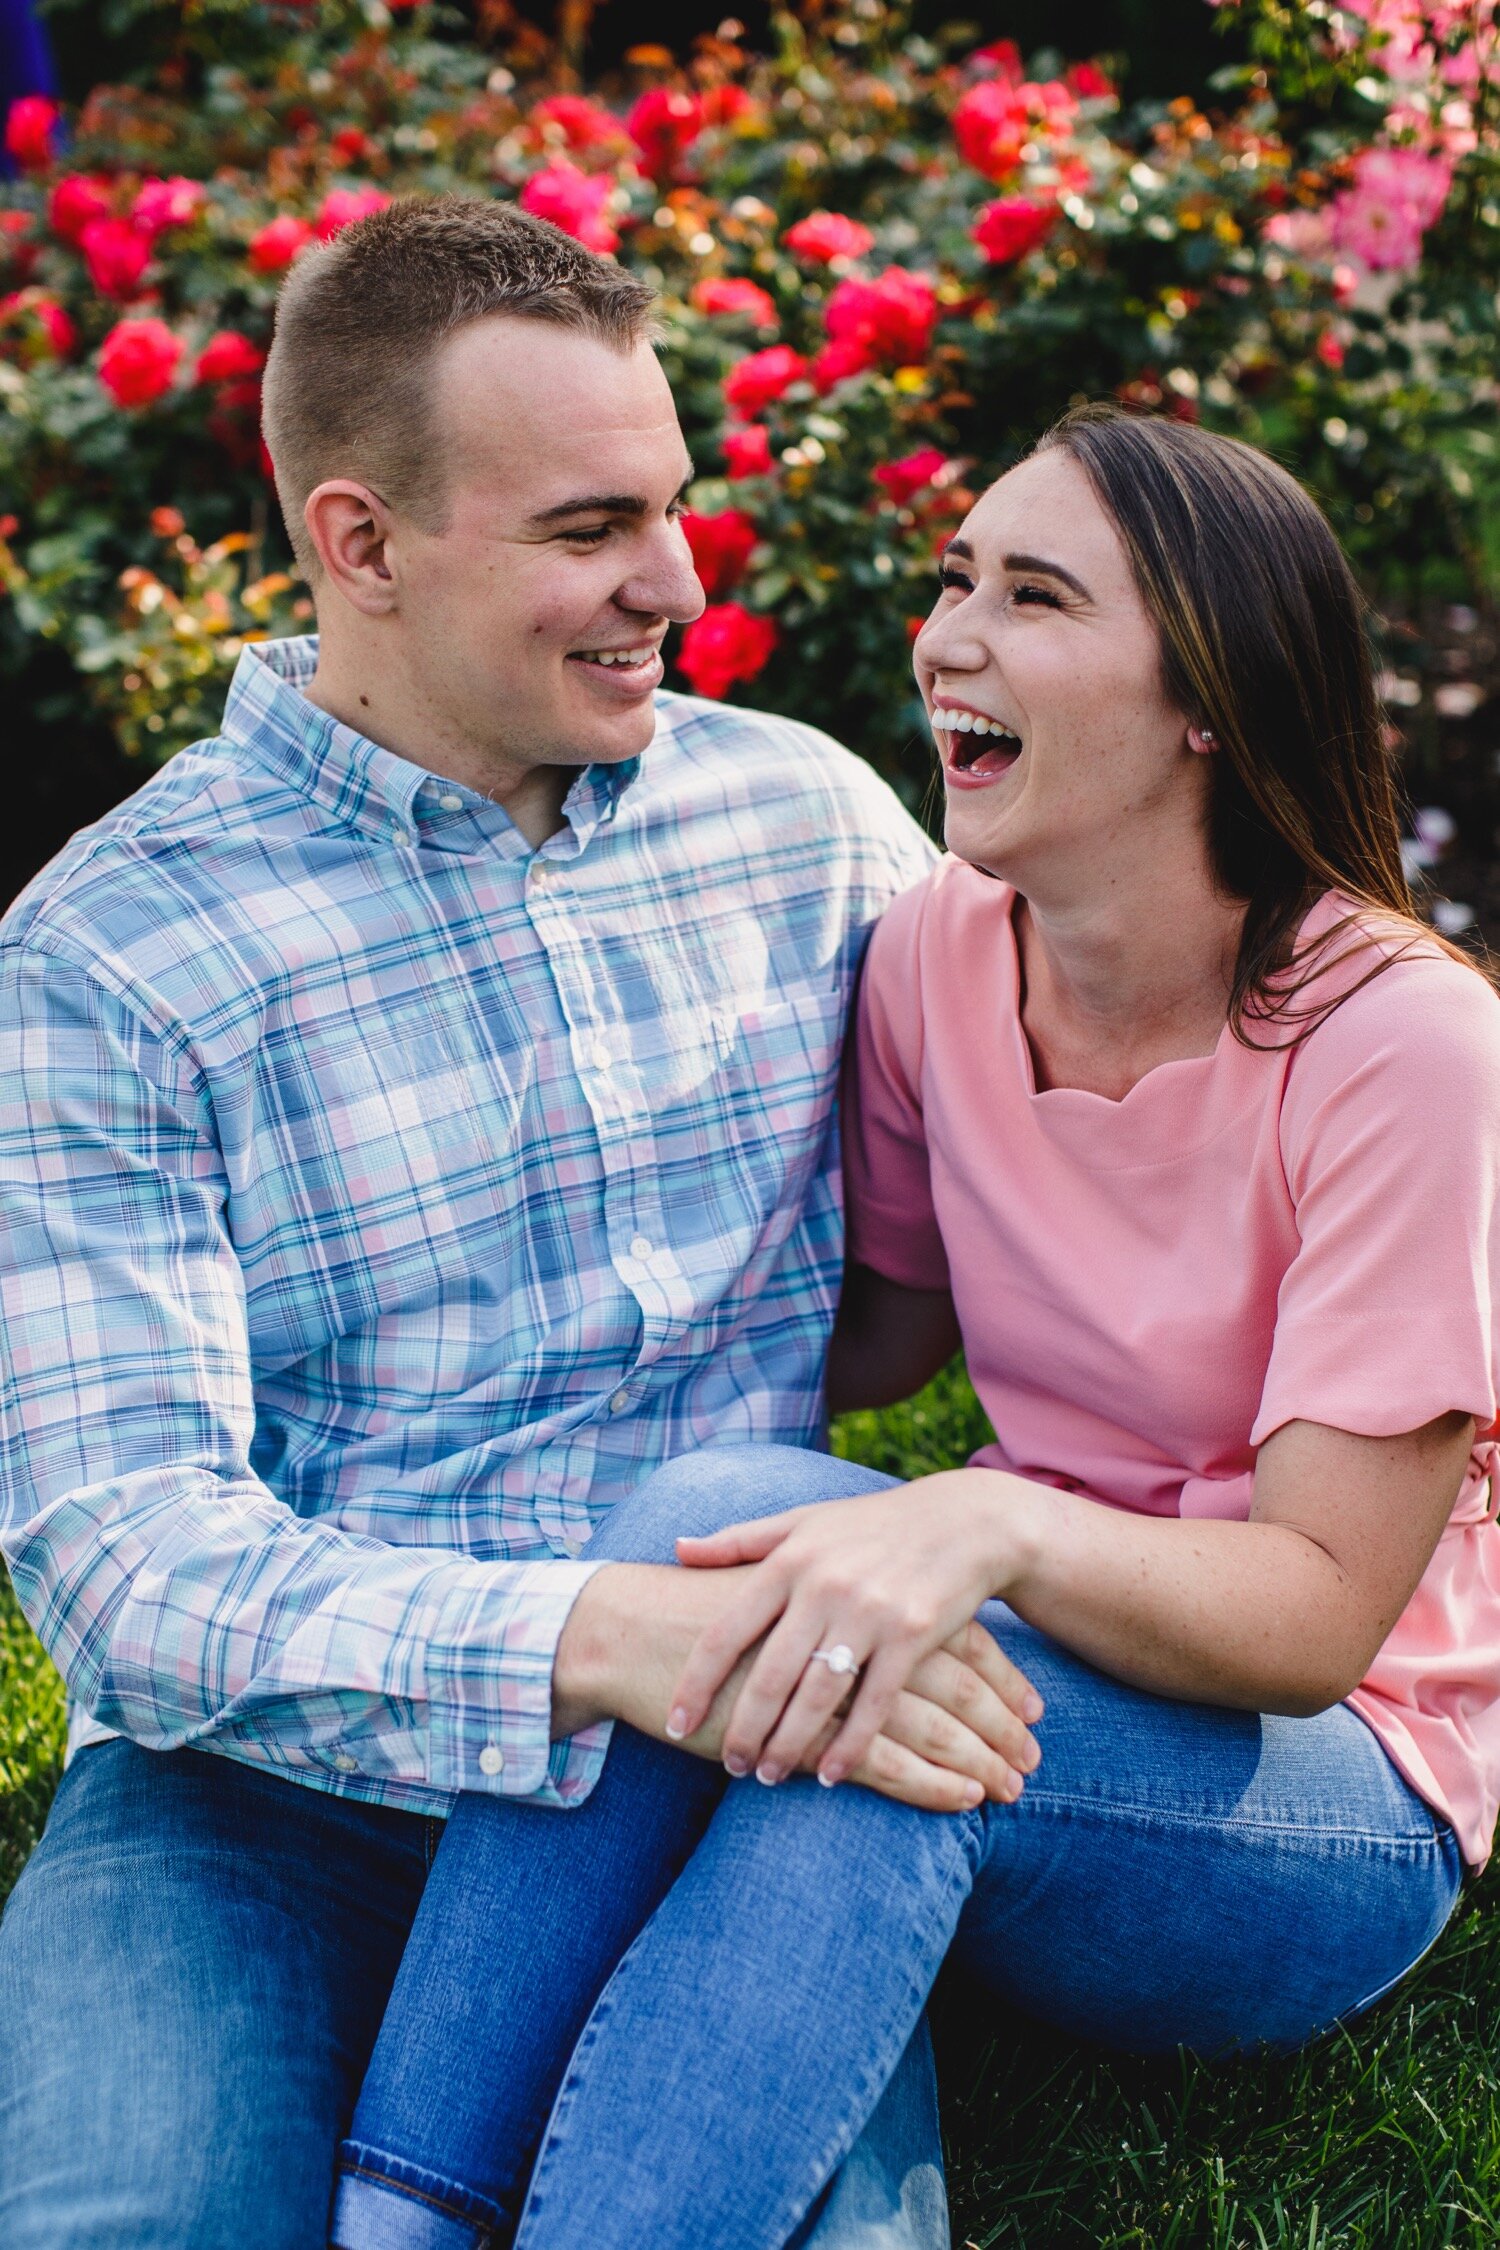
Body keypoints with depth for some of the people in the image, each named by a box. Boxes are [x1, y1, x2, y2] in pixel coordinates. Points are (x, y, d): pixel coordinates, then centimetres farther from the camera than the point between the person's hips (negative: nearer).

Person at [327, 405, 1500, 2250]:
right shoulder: (937, 952, -4)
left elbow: (1324, 1615, -21)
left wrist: (999, 1522, -40)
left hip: (1336, 1809, -4)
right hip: (1030, 1670, 5)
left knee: (868, 1704, -35)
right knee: (710, 1515, -28)